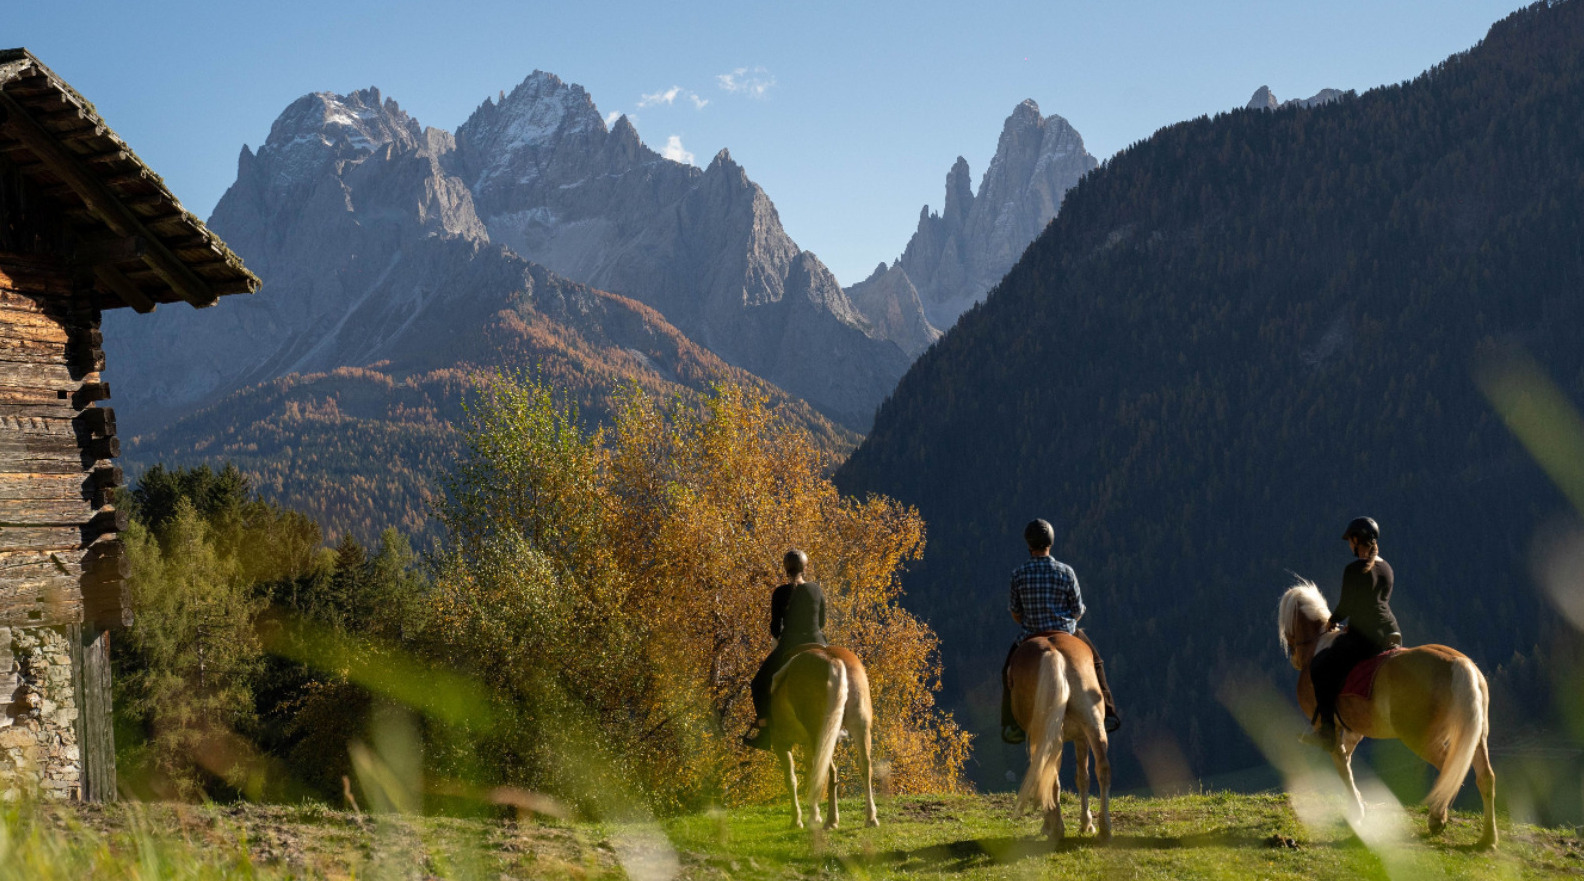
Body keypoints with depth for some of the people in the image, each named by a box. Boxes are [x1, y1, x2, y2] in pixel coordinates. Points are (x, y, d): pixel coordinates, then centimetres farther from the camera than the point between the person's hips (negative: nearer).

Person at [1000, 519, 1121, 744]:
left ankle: (1012, 726, 20)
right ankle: (1107, 714, 25)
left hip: (1030, 637, 0)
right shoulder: (1066, 572, -9)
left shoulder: (1018, 574, -9)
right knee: (1094, 663, 26)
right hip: (1066, 633, 0)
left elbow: (1015, 613, -1)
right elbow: (1078, 610, -3)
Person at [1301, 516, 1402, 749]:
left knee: (1321, 667, 4)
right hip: (1391, 632, 8)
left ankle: (1326, 730, -2)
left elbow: (1346, 606, -10)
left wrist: (1332, 621, 10)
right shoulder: (1386, 568, 11)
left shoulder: (1353, 570, -13)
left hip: (1364, 636, -8)